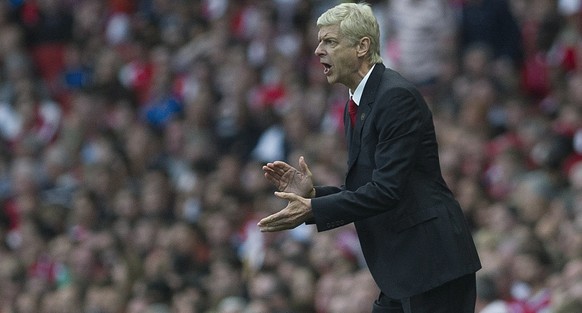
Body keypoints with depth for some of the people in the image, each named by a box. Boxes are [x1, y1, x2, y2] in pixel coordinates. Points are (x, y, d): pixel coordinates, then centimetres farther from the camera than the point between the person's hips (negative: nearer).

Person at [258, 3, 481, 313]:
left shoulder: (397, 96, -15)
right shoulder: (356, 105, 16)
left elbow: (386, 189, -21)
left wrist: (311, 210, -19)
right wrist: (311, 193, 3)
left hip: (434, 265, -10)